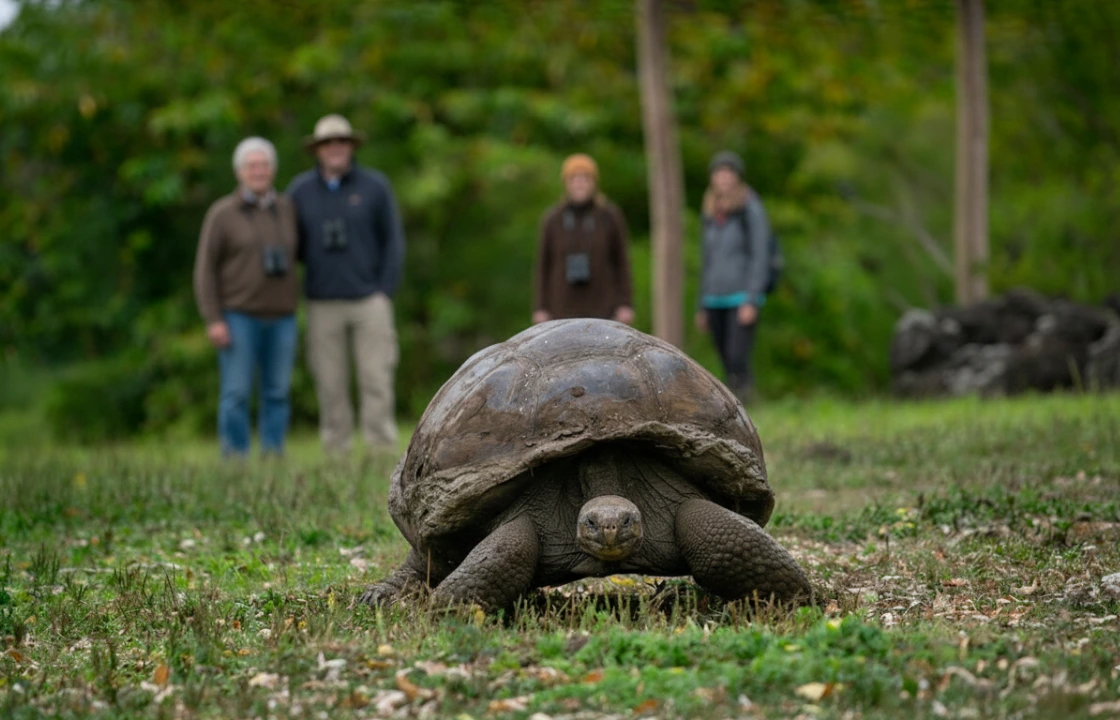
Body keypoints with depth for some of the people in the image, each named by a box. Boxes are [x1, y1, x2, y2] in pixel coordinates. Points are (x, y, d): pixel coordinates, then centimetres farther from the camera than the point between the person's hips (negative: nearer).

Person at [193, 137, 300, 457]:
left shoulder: (286, 209, 7)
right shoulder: (221, 214, -5)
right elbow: (205, 270, -6)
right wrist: (213, 321, -13)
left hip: (280, 318, 4)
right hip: (238, 317, -4)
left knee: (277, 393, 3)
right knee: (236, 394, -6)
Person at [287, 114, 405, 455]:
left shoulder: (375, 186, 1)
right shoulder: (300, 190, 5)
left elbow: (393, 240, 3)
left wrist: (385, 291, -4)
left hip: (369, 300, -1)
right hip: (323, 303, 2)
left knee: (376, 379, -5)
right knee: (330, 385, 2)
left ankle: (382, 449, -2)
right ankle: (337, 454, 7)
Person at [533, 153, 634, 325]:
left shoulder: (610, 216, -3)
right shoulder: (552, 220, 0)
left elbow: (622, 261, 0)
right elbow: (543, 265, 5)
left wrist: (625, 306, -6)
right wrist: (540, 309, 0)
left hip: (602, 309, -1)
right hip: (565, 311, 1)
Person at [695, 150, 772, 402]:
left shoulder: (751, 209, -3)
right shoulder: (710, 213, 14)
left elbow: (760, 256, -7)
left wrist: (751, 300, -15)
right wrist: (702, 306, 18)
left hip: (742, 297, -6)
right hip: (715, 298, 6)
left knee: (737, 358, -17)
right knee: (728, 367, 5)